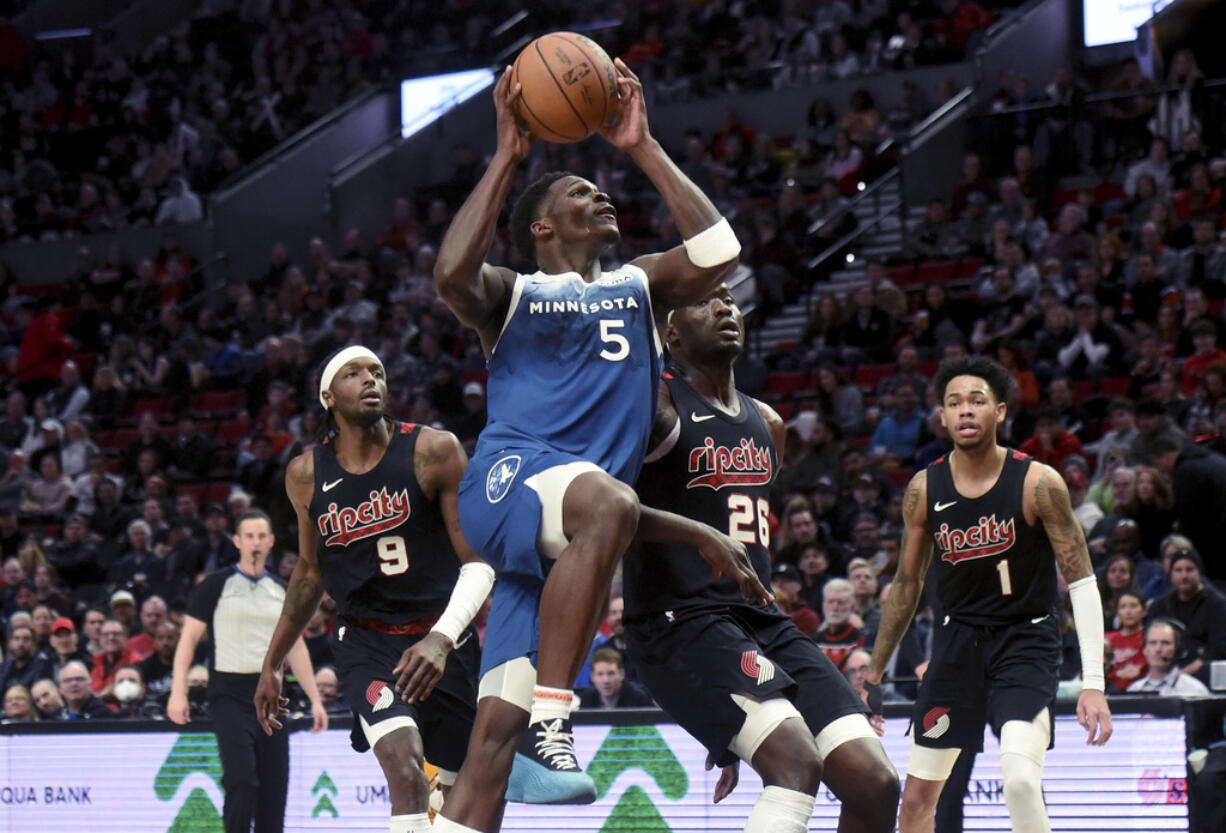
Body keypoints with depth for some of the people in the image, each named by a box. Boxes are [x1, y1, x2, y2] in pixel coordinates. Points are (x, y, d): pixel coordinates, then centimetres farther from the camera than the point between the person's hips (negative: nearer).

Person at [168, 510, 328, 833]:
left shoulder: (280, 591, 14)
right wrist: (178, 692, -10)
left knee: (274, 785, 1)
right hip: (230, 694, -4)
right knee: (241, 779, -16)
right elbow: (189, 637, -1)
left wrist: (315, 700, 12)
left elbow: (296, 649, 18)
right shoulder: (217, 585, 1)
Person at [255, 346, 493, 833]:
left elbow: (480, 563, -11)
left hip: (440, 638, 0)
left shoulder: (434, 451, -10)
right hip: (364, 641, 0)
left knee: (450, 791, 9)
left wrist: (441, 639, -27)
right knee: (404, 766, -25)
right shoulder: (306, 476, 0)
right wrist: (272, 664, 21)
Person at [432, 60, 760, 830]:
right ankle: (549, 725, -40)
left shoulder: (639, 287, 26)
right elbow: (451, 276, -10)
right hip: (509, 475, -4)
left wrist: (644, 148, 9)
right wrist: (507, 159, -5)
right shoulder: (511, 294, 15)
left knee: (496, 730, -4)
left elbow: (718, 252, 6)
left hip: (561, 542, 4)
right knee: (608, 503, -39)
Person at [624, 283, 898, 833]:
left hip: (762, 621, 7)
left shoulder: (765, 424, 20)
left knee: (875, 783, -4)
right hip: (679, 622, -7)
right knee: (796, 761, -27)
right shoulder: (654, 403, -2)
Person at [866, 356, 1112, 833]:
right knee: (918, 793, 7)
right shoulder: (924, 490, -2)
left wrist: (1093, 683, -20)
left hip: (1026, 638, -4)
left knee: (1020, 779, -26)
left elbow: (1082, 584, -13)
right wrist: (875, 672, 13)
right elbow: (907, 584, 11)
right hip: (959, 637, 5)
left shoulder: (1037, 483, -15)